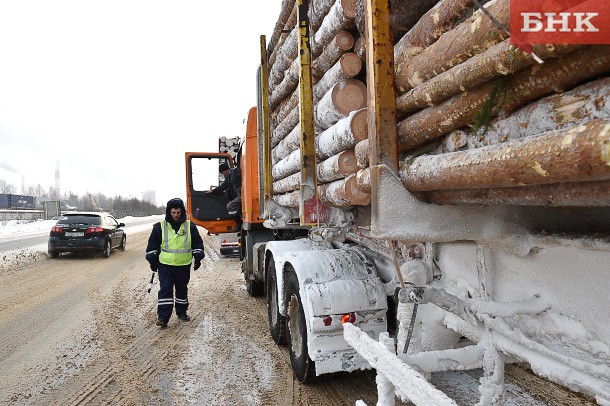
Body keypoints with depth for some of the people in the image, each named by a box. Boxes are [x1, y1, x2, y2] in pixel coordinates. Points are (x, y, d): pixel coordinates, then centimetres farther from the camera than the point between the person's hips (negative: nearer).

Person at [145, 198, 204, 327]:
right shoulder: (160, 227, -1)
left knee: (182, 289, 14)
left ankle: (181, 312, 31)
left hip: (184, 265, 1)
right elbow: (152, 244, 7)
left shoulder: (190, 226, 1)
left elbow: (197, 243, 9)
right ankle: (163, 317, -6)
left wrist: (198, 257, 2)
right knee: (165, 290, -8)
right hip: (165, 265, -1)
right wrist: (153, 260, 5)